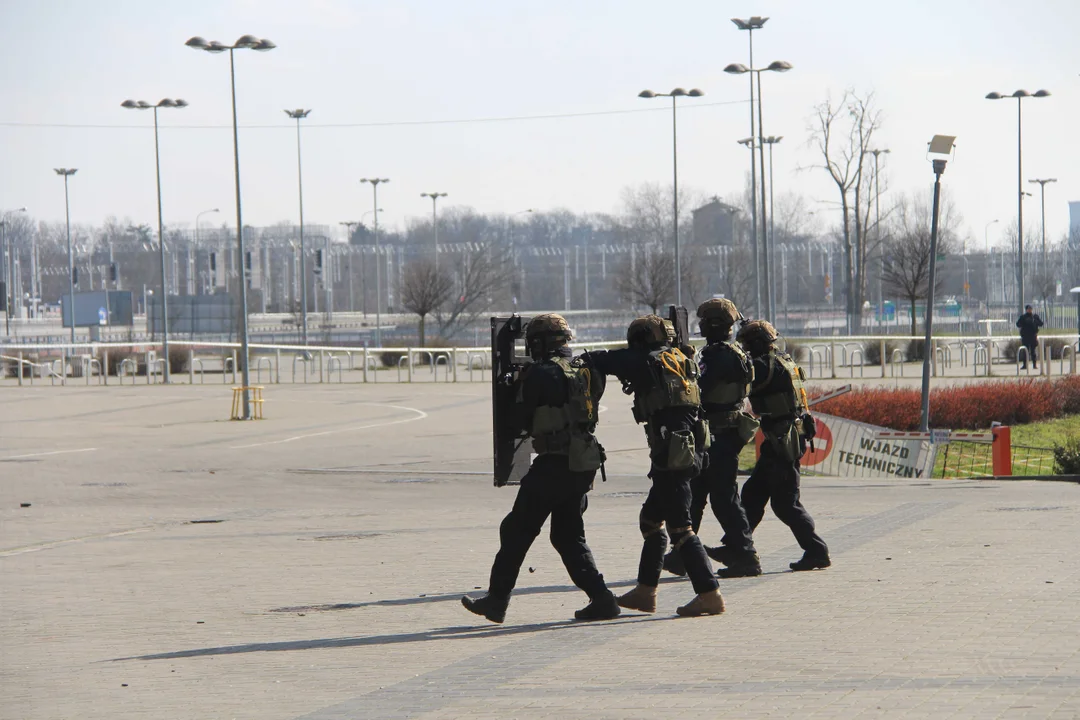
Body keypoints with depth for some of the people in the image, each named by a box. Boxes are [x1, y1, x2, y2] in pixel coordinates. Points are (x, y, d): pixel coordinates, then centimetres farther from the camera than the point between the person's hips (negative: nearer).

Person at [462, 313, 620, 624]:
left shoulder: (540, 374, -12)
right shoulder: (587, 371, 8)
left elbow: (521, 421, -6)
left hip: (552, 466, -7)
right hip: (585, 465, 7)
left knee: (517, 531, 6)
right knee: (569, 535, 16)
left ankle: (497, 599, 12)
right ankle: (601, 598, 4)